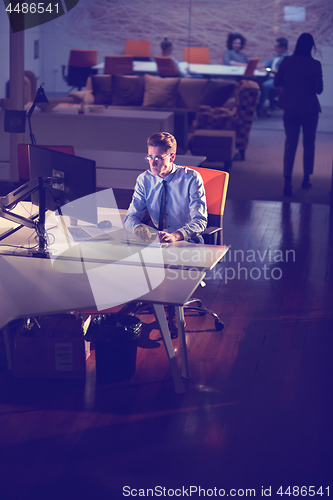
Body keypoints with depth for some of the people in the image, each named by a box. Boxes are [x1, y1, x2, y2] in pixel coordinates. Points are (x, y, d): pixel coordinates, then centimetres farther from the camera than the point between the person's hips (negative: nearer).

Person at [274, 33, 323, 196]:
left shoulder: (286, 62, -5)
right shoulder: (315, 65, -12)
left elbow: (277, 82, 3)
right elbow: (319, 89, -10)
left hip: (290, 108, 2)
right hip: (309, 108, -2)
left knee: (290, 143, 4)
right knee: (309, 144, 15)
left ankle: (287, 180, -9)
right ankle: (306, 179, 23)